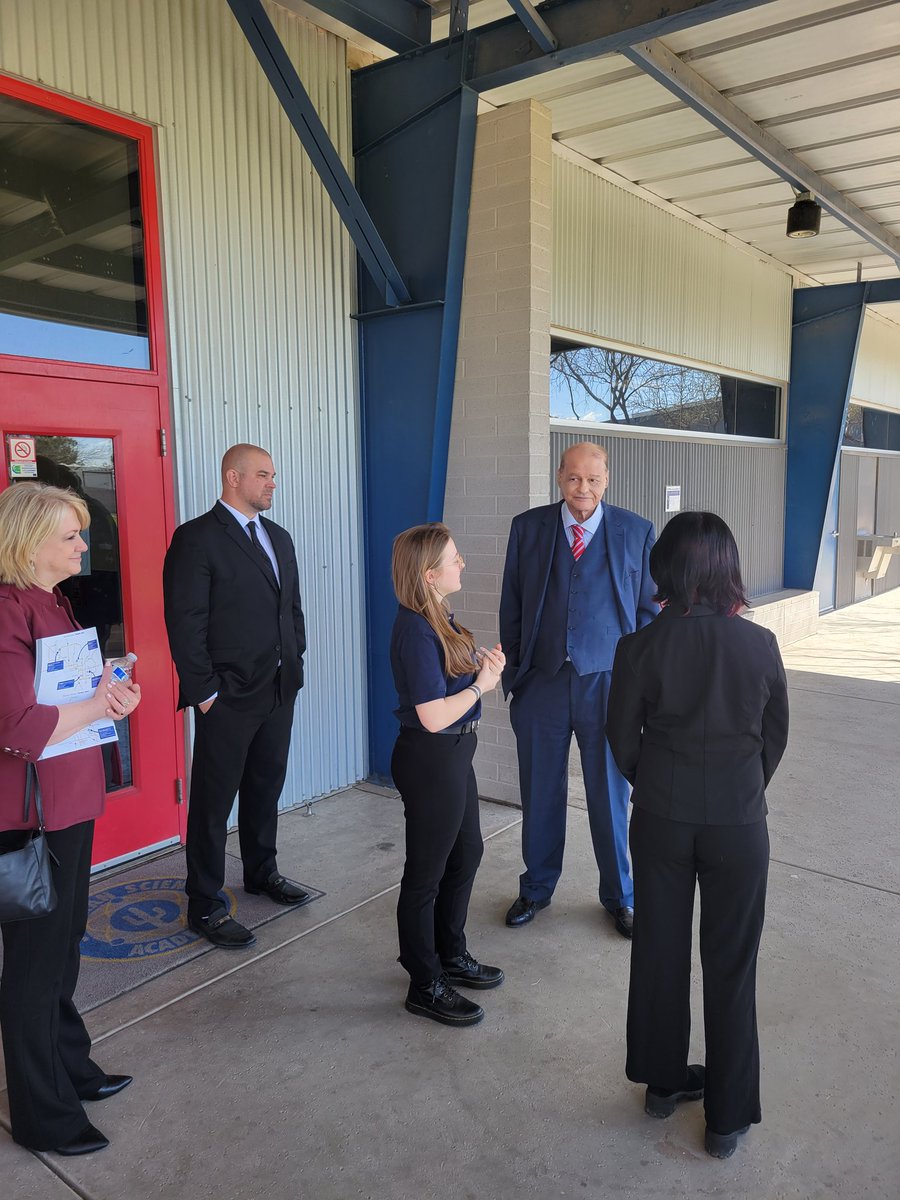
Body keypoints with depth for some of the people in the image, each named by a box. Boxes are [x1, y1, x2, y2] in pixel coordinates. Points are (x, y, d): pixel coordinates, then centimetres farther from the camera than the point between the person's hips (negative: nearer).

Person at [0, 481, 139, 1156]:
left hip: (70, 804, 9)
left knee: (64, 943, 22)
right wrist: (101, 704, -15)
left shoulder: (55, 602, 10)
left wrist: (106, 688, 0)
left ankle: (70, 1067, 41)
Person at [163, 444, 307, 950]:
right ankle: (206, 906, 17)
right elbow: (185, 621, -15)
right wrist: (203, 690, -15)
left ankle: (262, 872, 39)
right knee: (214, 801, 4)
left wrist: (295, 663, 10)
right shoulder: (197, 538, -12)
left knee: (266, 789, 21)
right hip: (228, 697, -7)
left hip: (279, 691, 7)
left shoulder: (279, 537, 12)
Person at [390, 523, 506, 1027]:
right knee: (427, 872, 6)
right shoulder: (417, 632, -25)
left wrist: (479, 662, -2)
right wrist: (483, 684, -13)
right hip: (431, 760, -10)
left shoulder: (439, 618, 5)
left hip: (454, 754, 10)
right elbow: (434, 716, -26)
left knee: (467, 853, 23)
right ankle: (426, 986, 25)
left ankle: (451, 955, 42)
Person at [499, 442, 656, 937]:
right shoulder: (527, 527, 2)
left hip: (607, 683, -1)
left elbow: (649, 609, 4)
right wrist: (513, 672, 4)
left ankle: (620, 897, 33)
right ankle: (536, 888, 35)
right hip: (541, 683, 1)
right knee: (540, 795, 14)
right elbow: (511, 605, 6)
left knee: (611, 797, 11)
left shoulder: (636, 532, 0)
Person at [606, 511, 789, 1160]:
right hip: (739, 826, 0)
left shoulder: (640, 647, -14)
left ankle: (663, 1080, 38)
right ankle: (728, 1117, 28)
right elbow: (775, 739, 0)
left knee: (660, 952, 18)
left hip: (660, 821, 1)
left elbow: (623, 741, -4)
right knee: (731, 967, 14)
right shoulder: (761, 645, -13)